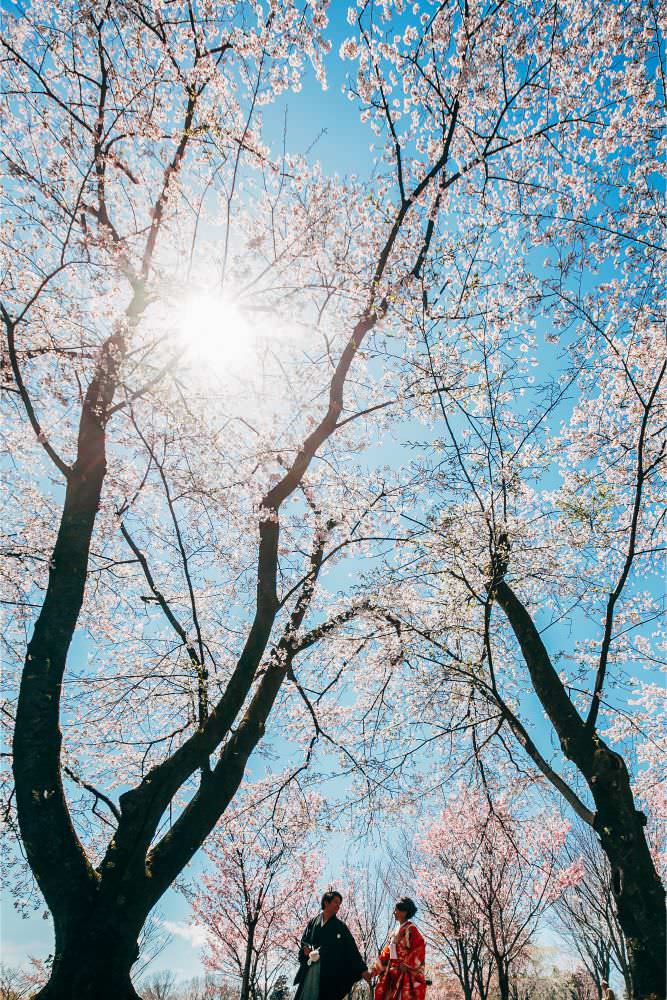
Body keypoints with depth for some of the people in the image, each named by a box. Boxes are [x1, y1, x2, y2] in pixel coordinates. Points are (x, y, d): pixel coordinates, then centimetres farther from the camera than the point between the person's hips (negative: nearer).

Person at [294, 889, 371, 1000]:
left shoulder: (340, 926, 10)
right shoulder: (313, 922, 14)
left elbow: (351, 949, 4)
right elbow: (303, 941, 18)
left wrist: (362, 969, -3)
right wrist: (306, 949, -4)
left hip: (330, 972, -2)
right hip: (310, 969, 2)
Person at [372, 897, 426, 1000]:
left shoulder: (410, 929, -6)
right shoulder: (395, 931, 18)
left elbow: (420, 947, -18)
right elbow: (386, 952, 18)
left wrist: (407, 965, -20)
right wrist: (376, 969, 11)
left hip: (407, 972, -8)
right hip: (393, 972, 8)